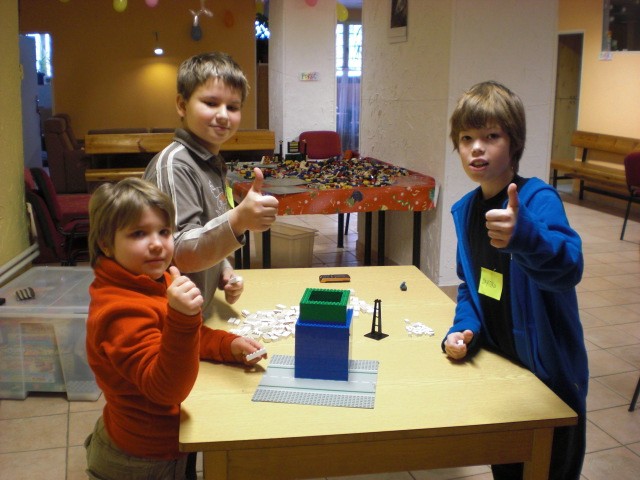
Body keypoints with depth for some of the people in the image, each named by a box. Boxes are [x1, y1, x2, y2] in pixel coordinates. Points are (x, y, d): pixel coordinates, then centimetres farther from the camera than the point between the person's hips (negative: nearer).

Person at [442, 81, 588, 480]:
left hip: (549, 374, -6)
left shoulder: (538, 199, -23)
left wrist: (523, 235, -60)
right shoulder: (467, 209, -1)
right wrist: (465, 329, -8)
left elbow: (569, 267, -42)